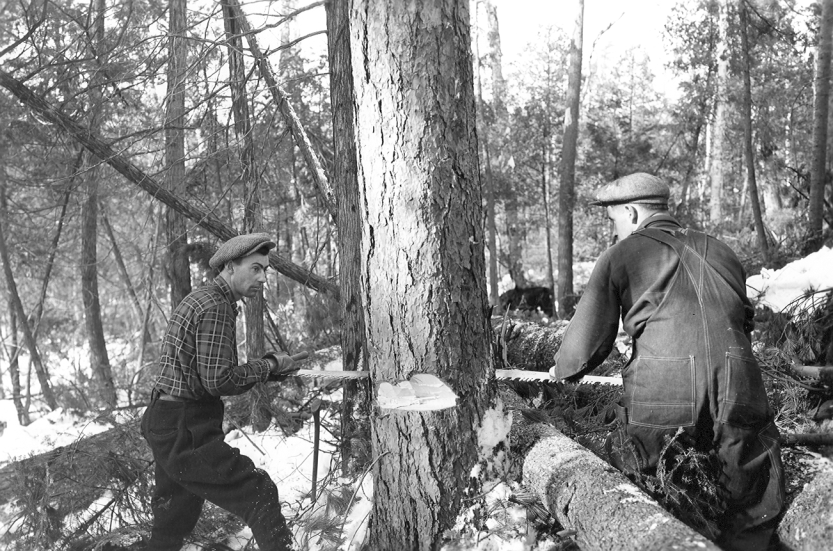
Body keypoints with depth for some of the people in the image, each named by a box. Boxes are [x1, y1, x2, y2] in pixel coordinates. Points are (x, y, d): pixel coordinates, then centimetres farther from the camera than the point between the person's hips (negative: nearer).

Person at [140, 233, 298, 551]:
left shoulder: (199, 299, 17)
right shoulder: (216, 306, -16)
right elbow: (218, 380, -22)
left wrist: (265, 371, 6)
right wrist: (268, 366, -9)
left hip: (166, 426, 11)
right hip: (184, 432, -11)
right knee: (259, 494, -11)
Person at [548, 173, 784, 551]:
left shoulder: (621, 254, 8)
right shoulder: (721, 252, 22)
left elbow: (587, 341, 5)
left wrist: (562, 370, 25)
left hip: (659, 398, -3)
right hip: (740, 394, 4)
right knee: (756, 517, 15)